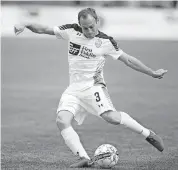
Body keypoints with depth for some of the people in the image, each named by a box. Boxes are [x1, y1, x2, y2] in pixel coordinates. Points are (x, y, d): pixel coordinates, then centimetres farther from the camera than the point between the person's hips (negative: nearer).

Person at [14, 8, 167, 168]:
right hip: (73, 89, 4)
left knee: (111, 117, -28)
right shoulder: (72, 31, 3)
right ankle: (85, 158, -19)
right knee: (62, 120, -20)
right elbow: (44, 29, 9)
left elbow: (128, 60, 2)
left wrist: (152, 73, 1)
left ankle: (148, 134, -8)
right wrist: (25, 25, -6)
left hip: (93, 87, -4)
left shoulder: (106, 41, -5)